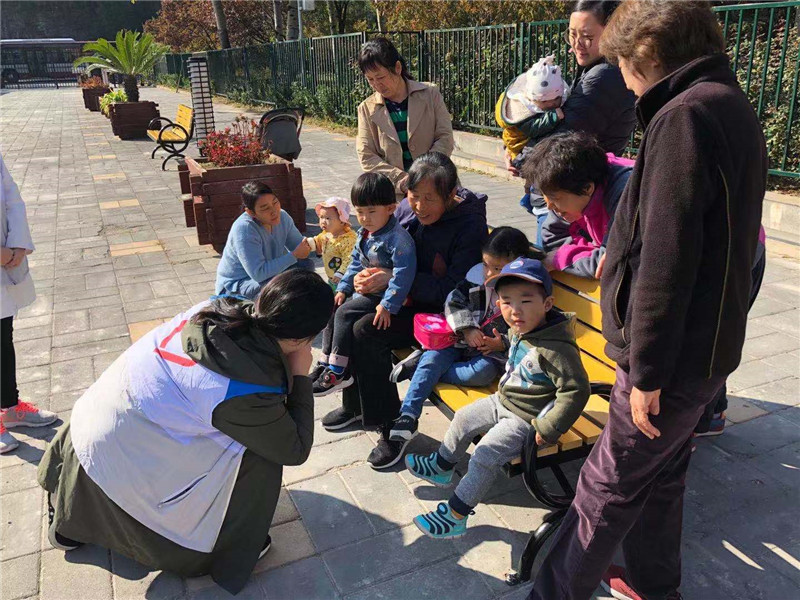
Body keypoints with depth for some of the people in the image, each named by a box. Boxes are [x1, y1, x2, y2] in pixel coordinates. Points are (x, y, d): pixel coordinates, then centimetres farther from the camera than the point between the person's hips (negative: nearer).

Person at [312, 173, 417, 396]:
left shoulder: (397, 238, -21)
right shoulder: (363, 234, 8)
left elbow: (403, 273, -27)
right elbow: (356, 262, 20)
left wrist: (388, 305, -31)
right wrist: (343, 288, 12)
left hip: (382, 295, -10)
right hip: (362, 292, 10)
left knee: (345, 313, -21)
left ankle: (338, 372, -12)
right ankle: (326, 364, 12)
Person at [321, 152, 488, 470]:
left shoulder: (470, 225, -21)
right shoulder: (408, 209, -2)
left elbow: (455, 288, -25)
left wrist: (394, 279, -26)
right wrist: (369, 276, -11)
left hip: (441, 310, -7)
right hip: (408, 298, 8)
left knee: (366, 332, -24)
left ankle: (393, 427, -9)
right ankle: (355, 404, 13)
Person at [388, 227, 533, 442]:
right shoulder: (477, 274, 0)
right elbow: (454, 301, 1)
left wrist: (503, 344, -21)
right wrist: (467, 329, -15)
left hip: (492, 351, -3)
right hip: (461, 340, 3)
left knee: (481, 373, -34)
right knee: (432, 358, -23)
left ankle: (419, 366, -22)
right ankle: (407, 416, -21)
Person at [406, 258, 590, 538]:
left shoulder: (555, 349, -32)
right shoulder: (518, 330, -3)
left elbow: (575, 391, -30)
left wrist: (547, 429, -28)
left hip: (525, 419, -9)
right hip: (503, 400, 9)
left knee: (486, 454, -16)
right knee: (464, 418, 17)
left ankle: (455, 516, -2)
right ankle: (441, 467, 41)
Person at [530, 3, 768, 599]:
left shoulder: (685, 115, -20)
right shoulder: (731, 107, 11)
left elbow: (668, 260, -25)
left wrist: (646, 371, -20)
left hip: (675, 356, -9)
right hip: (707, 344, 9)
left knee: (608, 485, 3)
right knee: (661, 472, 22)